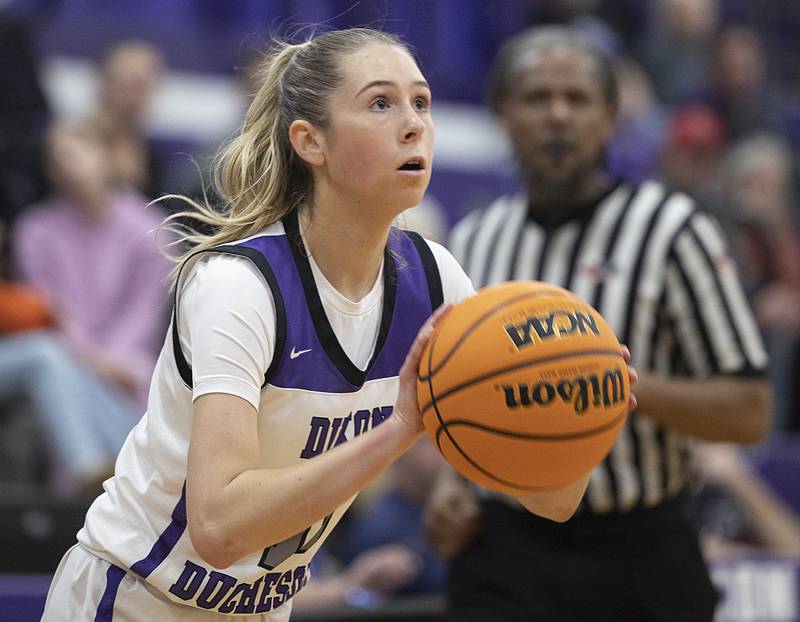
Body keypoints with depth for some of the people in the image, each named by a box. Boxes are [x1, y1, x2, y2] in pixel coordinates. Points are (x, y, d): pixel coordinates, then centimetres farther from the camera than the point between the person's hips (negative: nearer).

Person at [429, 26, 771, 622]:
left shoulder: (671, 230, -4)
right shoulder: (474, 240, 11)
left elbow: (748, 412, -7)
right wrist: (450, 479, 6)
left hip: (637, 558, -2)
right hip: (504, 556, 3)